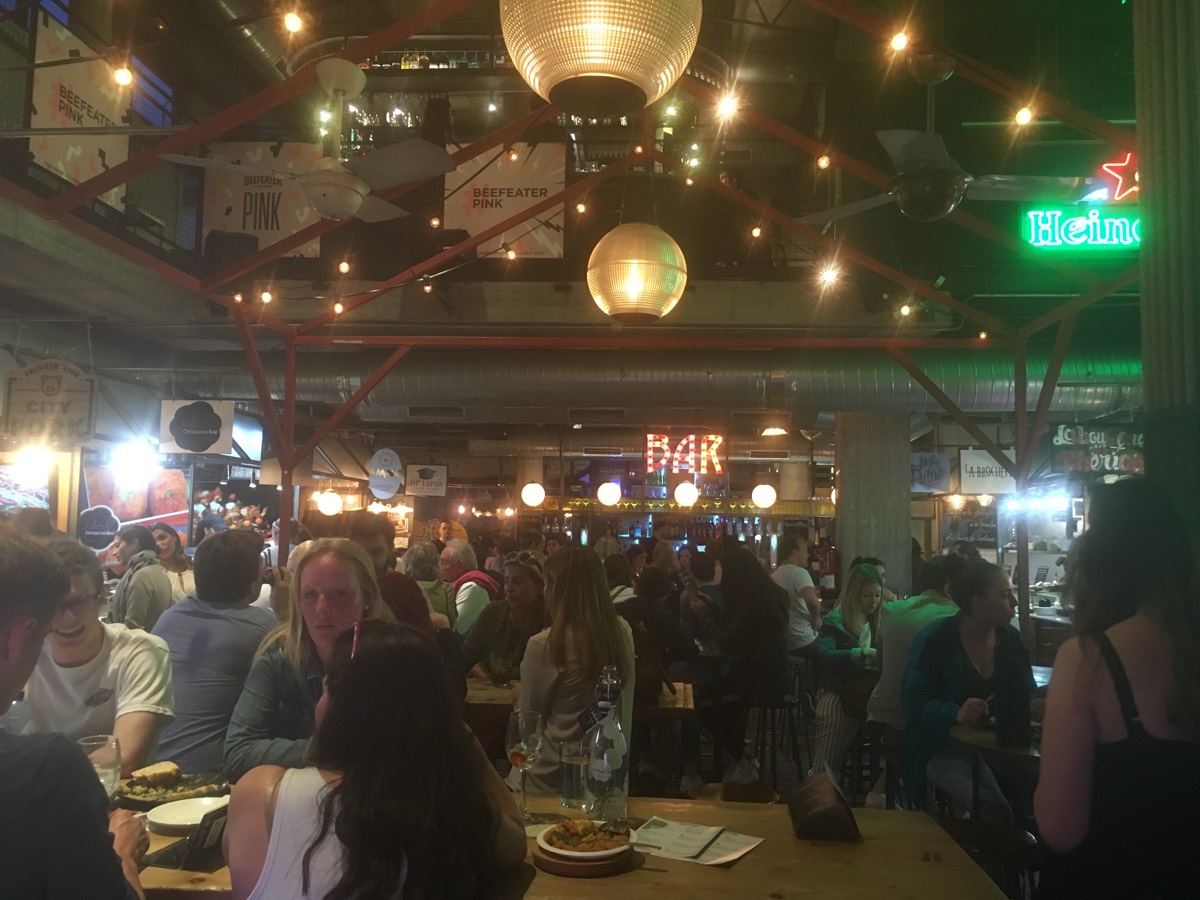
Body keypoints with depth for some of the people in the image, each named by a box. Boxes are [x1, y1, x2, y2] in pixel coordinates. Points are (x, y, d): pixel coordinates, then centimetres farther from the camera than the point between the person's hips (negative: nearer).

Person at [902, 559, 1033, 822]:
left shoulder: (1010, 638, 8)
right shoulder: (935, 639, -10)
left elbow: (1028, 696, 12)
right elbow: (915, 700, -15)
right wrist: (956, 714, -33)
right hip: (946, 748, -6)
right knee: (995, 811, -30)